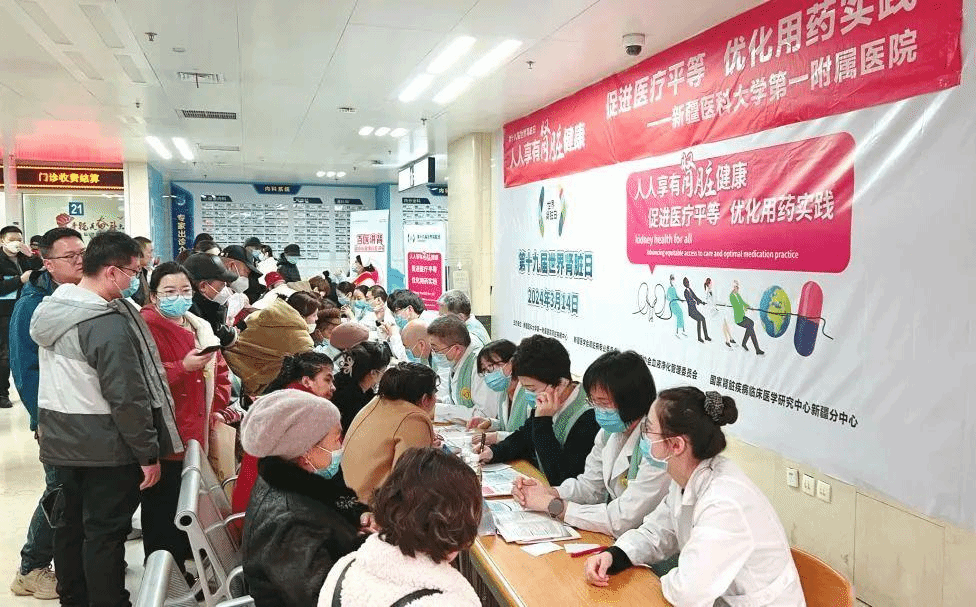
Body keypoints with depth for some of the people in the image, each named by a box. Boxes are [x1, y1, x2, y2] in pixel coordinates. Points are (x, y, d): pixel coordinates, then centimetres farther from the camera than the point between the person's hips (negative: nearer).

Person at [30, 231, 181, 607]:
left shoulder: (52, 309, 4)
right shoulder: (108, 323, -24)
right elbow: (127, 398, -24)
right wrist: (148, 453, -16)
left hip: (61, 441, 9)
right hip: (105, 447, -9)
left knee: (69, 523, 20)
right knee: (105, 532, 3)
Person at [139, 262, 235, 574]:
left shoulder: (200, 328, 15)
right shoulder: (145, 326, -9)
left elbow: (219, 372, 22)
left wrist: (216, 408, 9)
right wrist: (184, 367, -28)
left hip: (195, 436, 7)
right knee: (162, 510, 0)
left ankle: (181, 567, 28)